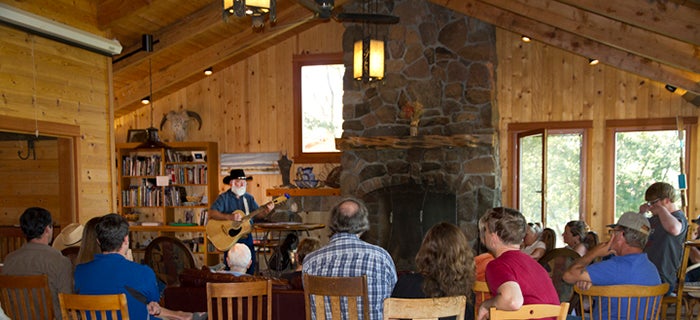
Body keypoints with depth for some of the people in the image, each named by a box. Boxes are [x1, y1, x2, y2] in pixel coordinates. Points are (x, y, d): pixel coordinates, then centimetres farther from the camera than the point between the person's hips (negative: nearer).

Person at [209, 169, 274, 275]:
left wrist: (267, 210, -17)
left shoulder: (248, 198, 10)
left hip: (247, 237, 4)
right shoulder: (224, 198, -5)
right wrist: (229, 217, -28)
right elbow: (211, 213, -16)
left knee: (250, 269, 6)